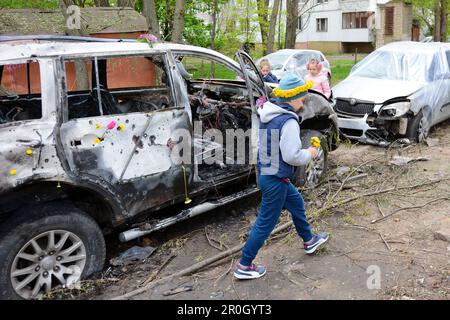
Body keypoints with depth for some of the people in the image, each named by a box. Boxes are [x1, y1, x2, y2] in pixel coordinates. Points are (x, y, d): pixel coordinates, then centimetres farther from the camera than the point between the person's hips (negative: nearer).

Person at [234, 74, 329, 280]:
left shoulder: (267, 116, 5)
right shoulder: (288, 121, -22)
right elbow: (292, 156, -25)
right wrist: (309, 154, -7)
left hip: (265, 173, 10)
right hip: (276, 179, -10)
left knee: (297, 204, 28)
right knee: (266, 223, 2)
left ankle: (309, 241, 48)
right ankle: (244, 266, 12)